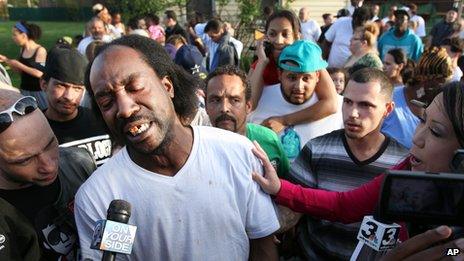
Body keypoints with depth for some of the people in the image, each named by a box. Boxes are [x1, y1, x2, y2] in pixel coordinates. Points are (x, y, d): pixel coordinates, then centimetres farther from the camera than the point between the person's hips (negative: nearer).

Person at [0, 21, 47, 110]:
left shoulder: (40, 50, -14)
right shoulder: (22, 49, 5)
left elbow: (39, 73, -21)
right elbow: (21, 71, 14)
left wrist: (18, 64, -16)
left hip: (38, 91, -6)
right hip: (24, 90, 6)